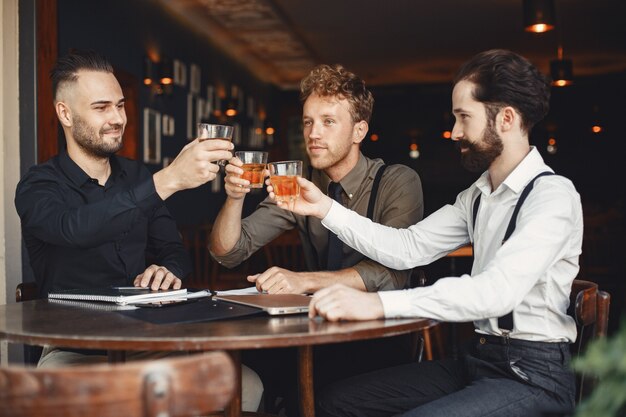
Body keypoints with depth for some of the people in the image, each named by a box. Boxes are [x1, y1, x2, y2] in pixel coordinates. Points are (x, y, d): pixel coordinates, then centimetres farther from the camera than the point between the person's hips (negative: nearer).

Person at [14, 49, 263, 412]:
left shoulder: (137, 176, 11)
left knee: (247, 387, -17)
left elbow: (174, 250, 12)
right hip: (74, 351, -4)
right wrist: (168, 180, -37)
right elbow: (74, 228, -28)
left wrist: (169, 271, -14)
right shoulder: (38, 188, -5)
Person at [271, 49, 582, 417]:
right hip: (479, 359, 8)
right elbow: (408, 248, 9)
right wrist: (325, 208, 3)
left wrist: (379, 303, -38)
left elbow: (498, 290, -30)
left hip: (533, 375, -8)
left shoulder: (553, 196, -15)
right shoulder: (477, 196, 12)